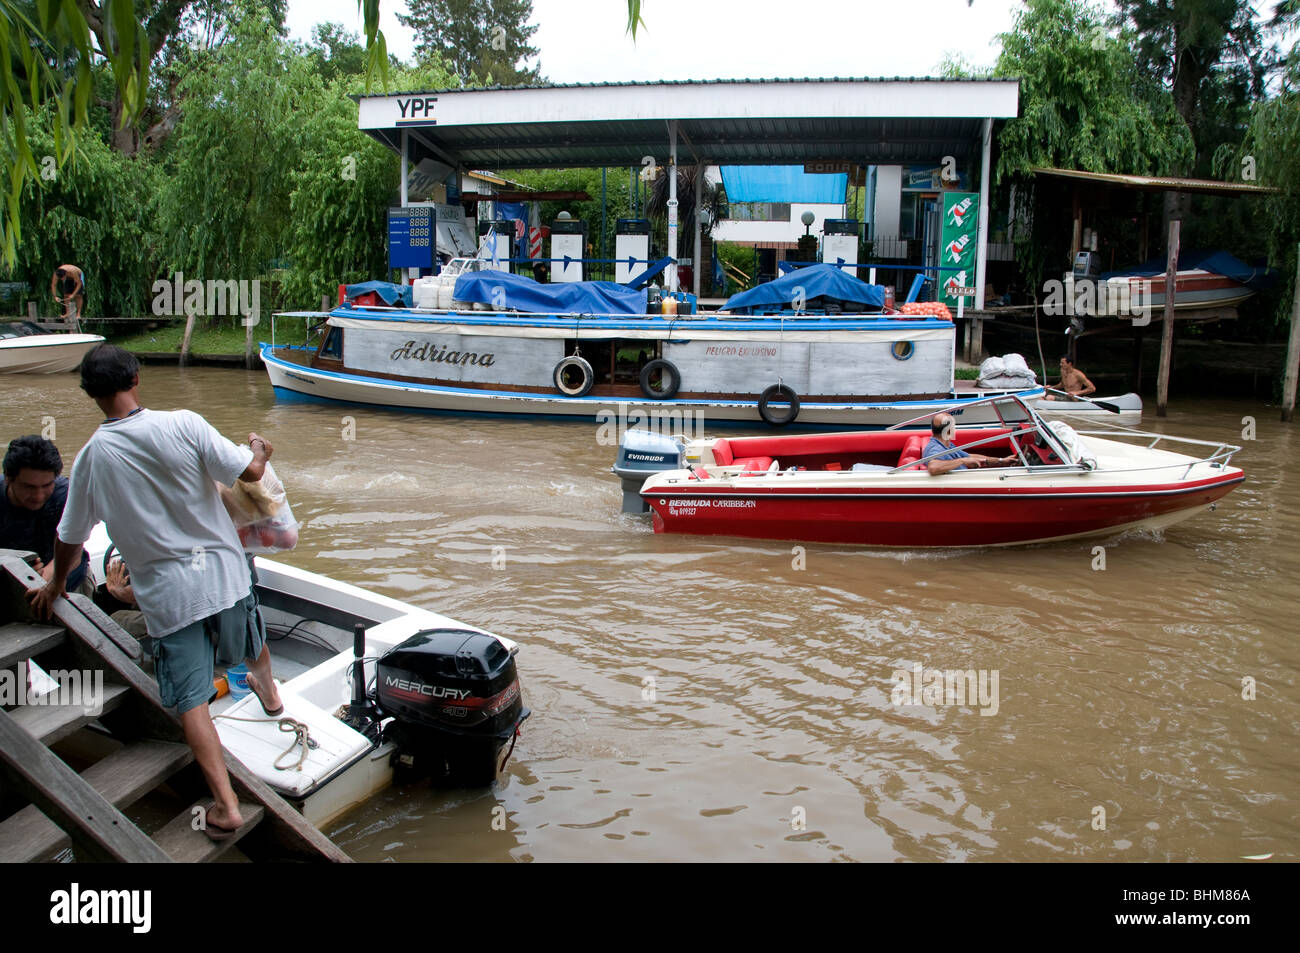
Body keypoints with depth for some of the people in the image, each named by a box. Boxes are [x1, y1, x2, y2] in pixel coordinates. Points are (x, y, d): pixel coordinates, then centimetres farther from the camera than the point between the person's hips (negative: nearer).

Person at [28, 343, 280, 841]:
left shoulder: (92, 455, -4)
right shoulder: (184, 424, -11)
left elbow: (70, 535, 7)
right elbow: (249, 472, -11)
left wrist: (55, 585, 26)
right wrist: (259, 449, 13)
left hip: (165, 590, -1)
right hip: (221, 569, 1)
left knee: (191, 698, 2)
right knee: (250, 642, 31)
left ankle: (226, 805, 0)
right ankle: (268, 691, 59)